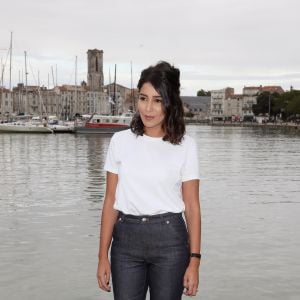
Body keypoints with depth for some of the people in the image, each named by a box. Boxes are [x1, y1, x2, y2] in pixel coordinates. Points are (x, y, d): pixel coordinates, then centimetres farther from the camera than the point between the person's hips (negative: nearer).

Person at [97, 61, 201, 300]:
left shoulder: (185, 146, -2)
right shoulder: (121, 141, 2)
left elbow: (192, 207, -2)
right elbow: (111, 201, 3)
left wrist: (194, 261, -6)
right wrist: (103, 257, 1)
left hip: (169, 239, -1)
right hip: (127, 239, 2)